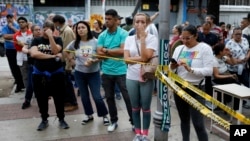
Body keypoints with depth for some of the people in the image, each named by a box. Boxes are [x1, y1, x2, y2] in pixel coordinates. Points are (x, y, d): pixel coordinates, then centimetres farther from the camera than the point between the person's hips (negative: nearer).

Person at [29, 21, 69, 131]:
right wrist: (52, 56, -15)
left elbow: (55, 51, -17)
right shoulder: (36, 40, 4)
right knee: (41, 98, 10)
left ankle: (61, 119, 22)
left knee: (59, 97, 6)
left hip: (56, 73, -1)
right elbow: (33, 53, -14)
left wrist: (50, 36, -17)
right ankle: (44, 120, 27)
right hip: (39, 74, 1)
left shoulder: (57, 39, 2)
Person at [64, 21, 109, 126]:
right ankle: (89, 115, 30)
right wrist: (72, 61, 4)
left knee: (97, 97, -3)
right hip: (79, 73, 3)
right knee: (84, 96, 12)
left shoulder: (95, 42, -11)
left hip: (94, 73, -3)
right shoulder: (75, 43, -2)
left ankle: (104, 115, 16)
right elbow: (65, 51, 14)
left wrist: (93, 61, -24)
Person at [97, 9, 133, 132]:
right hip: (106, 72, 4)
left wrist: (106, 50, -10)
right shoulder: (102, 36, 4)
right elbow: (99, 54, -4)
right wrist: (116, 52, -15)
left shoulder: (123, 34, -8)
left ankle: (134, 122, 17)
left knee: (128, 97, 2)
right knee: (109, 98, 14)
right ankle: (113, 121, 30)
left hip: (121, 71, -4)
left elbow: (123, 51, -19)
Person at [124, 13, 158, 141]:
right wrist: (142, 58, -16)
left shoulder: (152, 38, -7)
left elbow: (145, 56, -20)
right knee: (135, 108, 13)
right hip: (132, 78, 3)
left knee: (146, 108, 7)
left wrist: (142, 38, -19)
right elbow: (126, 59, -6)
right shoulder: (129, 39, 3)